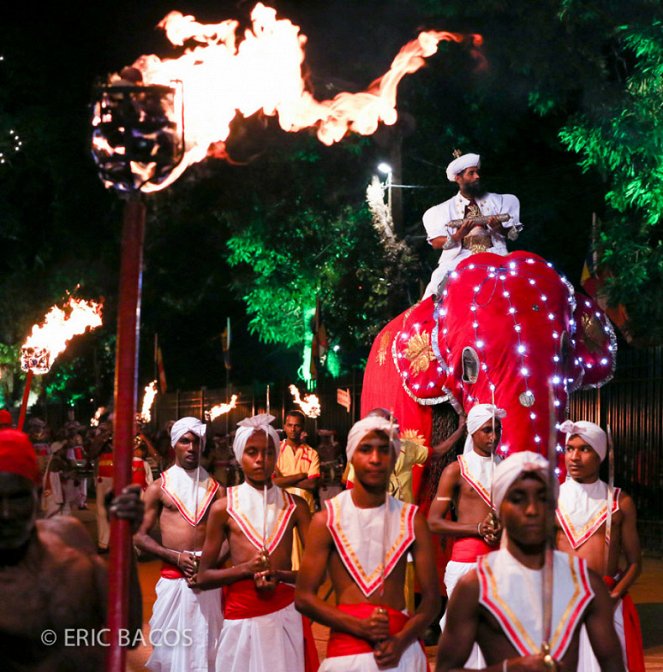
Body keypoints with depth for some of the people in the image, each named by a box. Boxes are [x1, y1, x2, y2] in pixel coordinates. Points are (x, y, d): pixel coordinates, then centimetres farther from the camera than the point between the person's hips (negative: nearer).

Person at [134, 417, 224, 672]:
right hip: (173, 578, -1)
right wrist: (177, 557, -10)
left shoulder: (214, 488, 9)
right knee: (171, 644, 2)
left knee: (205, 645, 3)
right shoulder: (159, 488, 4)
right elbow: (140, 536, 2)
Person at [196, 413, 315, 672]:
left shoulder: (295, 505, 5)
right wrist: (246, 569, -13)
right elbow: (203, 577, 3)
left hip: (284, 615, 1)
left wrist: (279, 575, -15)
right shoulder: (224, 508, 1)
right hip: (240, 618, -1)